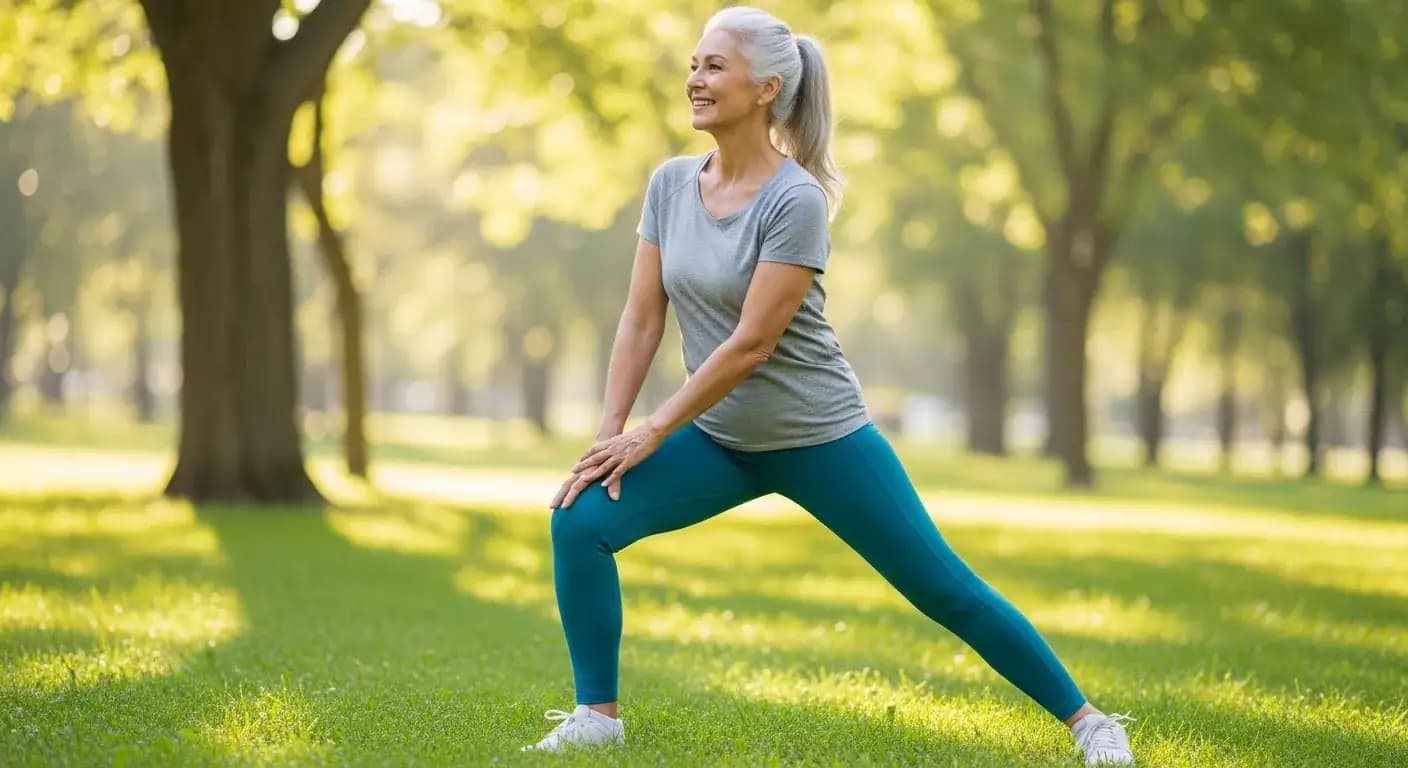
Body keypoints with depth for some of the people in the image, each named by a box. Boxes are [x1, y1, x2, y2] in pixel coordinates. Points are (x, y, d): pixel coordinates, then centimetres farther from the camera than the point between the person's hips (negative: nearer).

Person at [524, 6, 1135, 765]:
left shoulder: (795, 199, -21)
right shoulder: (670, 183, -3)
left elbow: (751, 344, -24)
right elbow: (640, 319, -1)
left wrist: (649, 435, -20)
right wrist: (607, 434, -8)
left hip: (820, 439, -5)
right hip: (719, 439, 5)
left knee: (944, 590, -1)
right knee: (580, 520, -13)